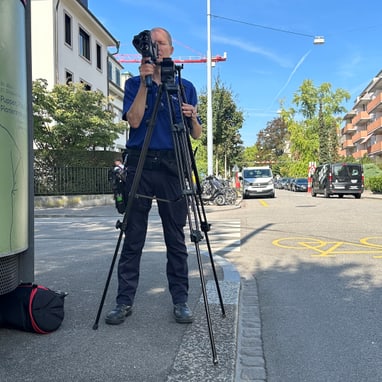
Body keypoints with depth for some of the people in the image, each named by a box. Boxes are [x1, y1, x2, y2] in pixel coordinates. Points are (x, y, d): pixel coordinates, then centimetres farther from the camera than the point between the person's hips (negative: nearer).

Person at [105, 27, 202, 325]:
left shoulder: (186, 86, 13)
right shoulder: (134, 84, 11)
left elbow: (197, 135, 10)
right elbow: (134, 120, -7)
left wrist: (192, 117, -10)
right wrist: (144, 83, -12)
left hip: (173, 166, 1)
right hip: (140, 165, 0)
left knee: (176, 238, 4)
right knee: (133, 237, 2)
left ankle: (180, 300, 13)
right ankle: (125, 301, 11)